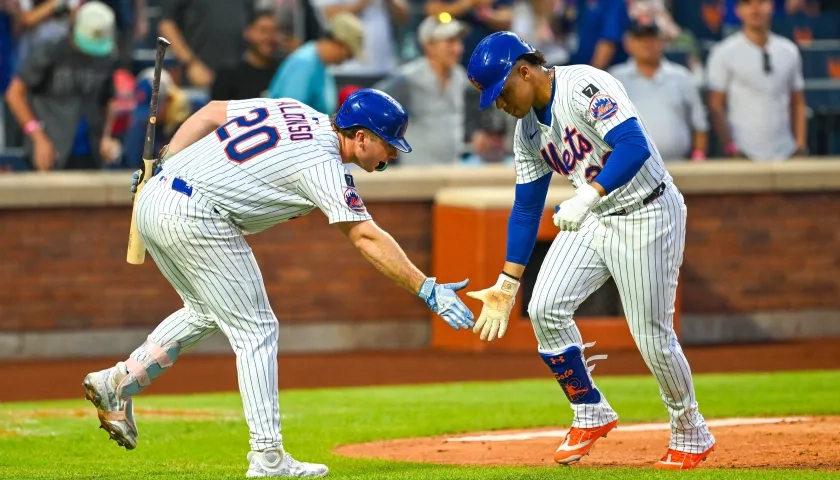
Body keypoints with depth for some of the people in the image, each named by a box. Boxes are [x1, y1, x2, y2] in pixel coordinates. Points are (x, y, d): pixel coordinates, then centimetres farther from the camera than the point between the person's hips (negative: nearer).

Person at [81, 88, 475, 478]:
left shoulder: (294, 112, 13)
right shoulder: (322, 163, -11)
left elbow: (210, 113, 18)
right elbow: (365, 236, -17)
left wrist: (162, 169, 18)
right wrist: (427, 289, -19)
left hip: (154, 199, 9)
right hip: (195, 218, -9)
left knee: (207, 312, 26)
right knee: (255, 329, -2)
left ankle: (118, 382, 22)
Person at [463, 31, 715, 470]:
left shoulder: (583, 86, -21)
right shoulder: (527, 130, 5)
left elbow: (635, 145, -33)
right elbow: (526, 208, 11)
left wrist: (587, 196, -44)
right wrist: (507, 283, 9)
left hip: (648, 216, -8)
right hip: (592, 218, 8)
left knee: (653, 339, -5)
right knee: (545, 308, -7)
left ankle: (691, 435, 18)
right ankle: (591, 416, 11)